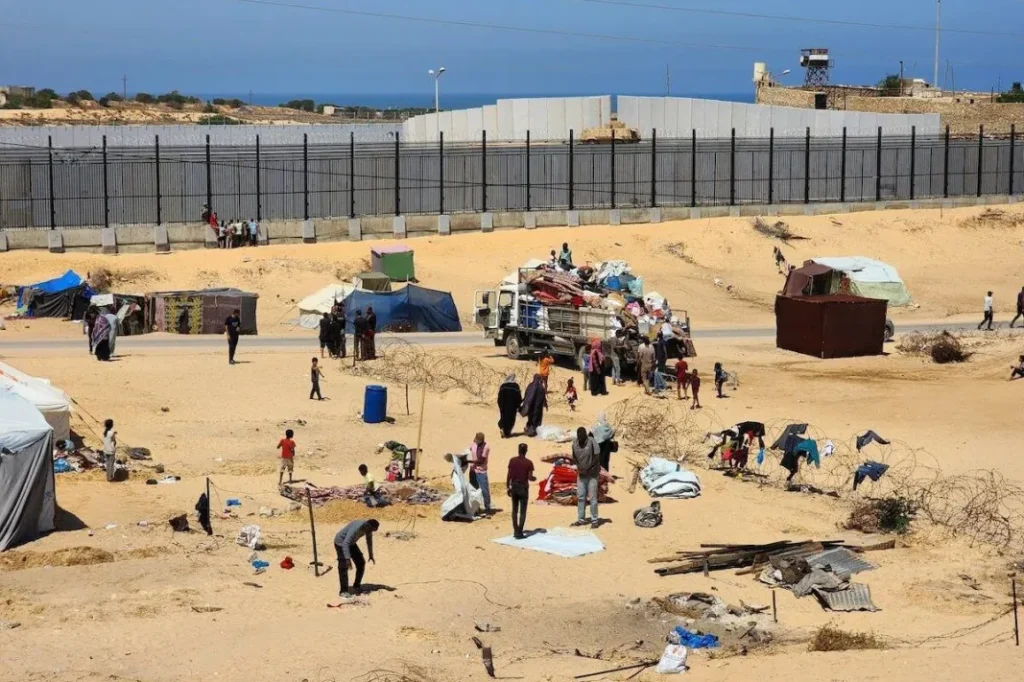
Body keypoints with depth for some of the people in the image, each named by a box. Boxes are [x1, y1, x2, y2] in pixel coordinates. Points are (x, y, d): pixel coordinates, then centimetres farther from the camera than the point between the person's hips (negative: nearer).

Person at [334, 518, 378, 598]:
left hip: (351, 543, 8)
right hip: (341, 543, -8)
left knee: (361, 563, 6)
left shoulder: (368, 526, -13)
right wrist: (348, 559, -48)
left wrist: (371, 555, 12)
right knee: (344, 567, -14)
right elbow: (345, 544, -42)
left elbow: (369, 541, 6)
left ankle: (357, 585, 20)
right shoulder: (356, 528, -38)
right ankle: (343, 591, -10)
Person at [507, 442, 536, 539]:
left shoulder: (512, 460, -2)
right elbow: (530, 477, -12)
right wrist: (535, 478, 10)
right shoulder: (528, 463, -10)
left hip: (514, 487, 3)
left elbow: (509, 475, -2)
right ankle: (519, 533, 0)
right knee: (522, 512, 2)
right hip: (523, 488, -3)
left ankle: (515, 531, 13)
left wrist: (508, 487, 6)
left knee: (514, 510, 12)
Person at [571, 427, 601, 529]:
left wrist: (588, 468, -20)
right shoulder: (575, 443, -3)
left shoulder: (591, 441, -17)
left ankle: (594, 520, 3)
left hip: (592, 474, -5)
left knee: (592, 497, -4)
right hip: (581, 474, 5)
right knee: (580, 497, 6)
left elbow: (598, 457, -17)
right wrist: (578, 466, -7)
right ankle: (581, 519, 13)